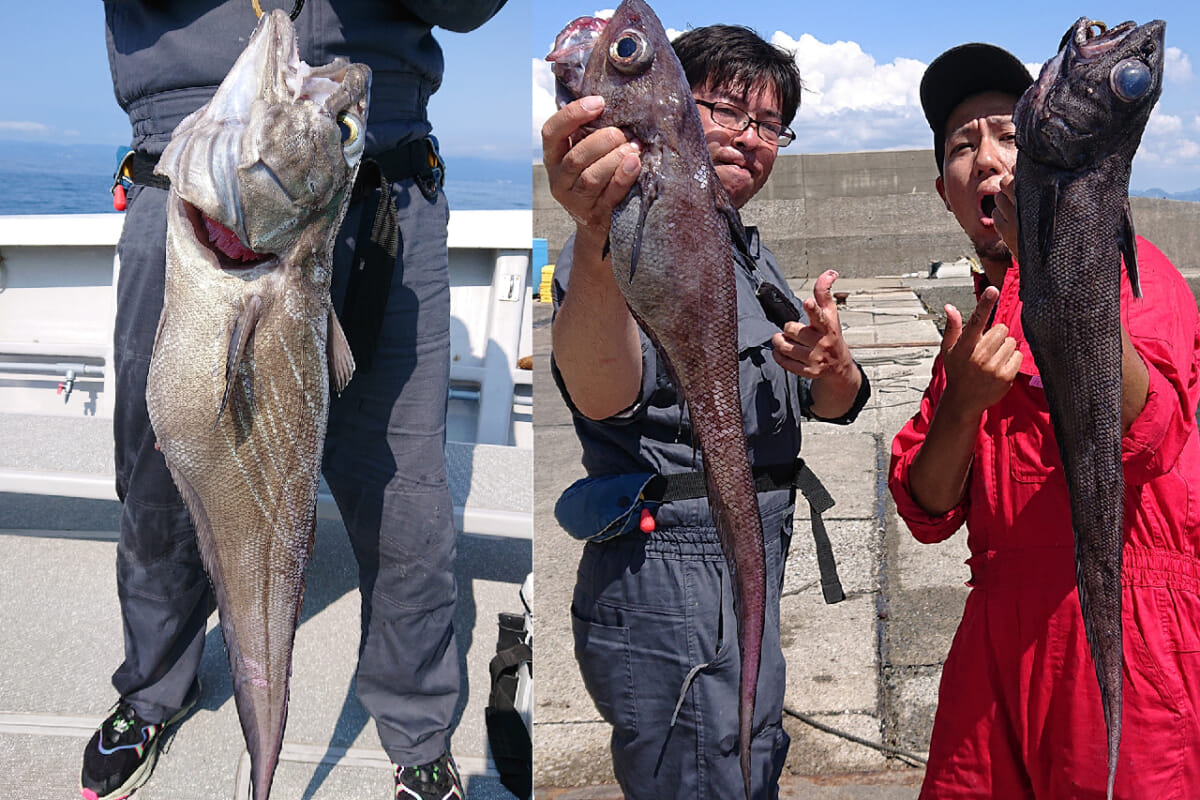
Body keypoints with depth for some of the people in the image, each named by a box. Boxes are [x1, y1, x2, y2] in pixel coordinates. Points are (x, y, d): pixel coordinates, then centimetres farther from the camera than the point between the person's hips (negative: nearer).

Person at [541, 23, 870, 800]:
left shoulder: (757, 260, 14)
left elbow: (836, 406, 12)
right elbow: (602, 397, -36)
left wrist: (834, 367, -13)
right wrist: (598, 249, -56)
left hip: (756, 577, 9)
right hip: (673, 594, -9)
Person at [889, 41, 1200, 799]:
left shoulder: (1131, 267, -4)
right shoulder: (978, 321, 15)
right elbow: (928, 513, 5)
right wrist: (963, 402, -13)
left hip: (1126, 632, -5)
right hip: (999, 633, 6)